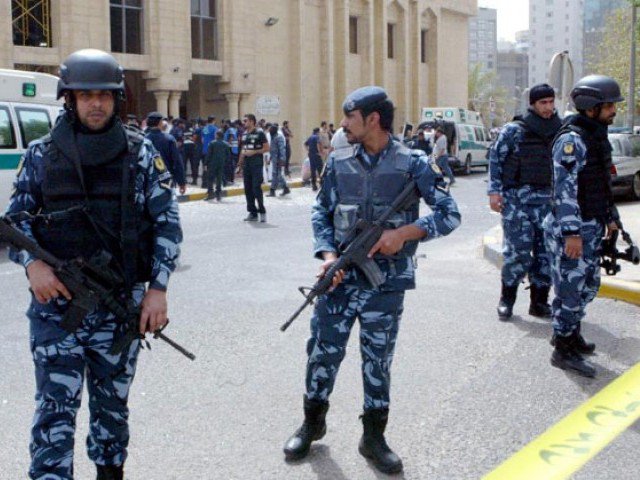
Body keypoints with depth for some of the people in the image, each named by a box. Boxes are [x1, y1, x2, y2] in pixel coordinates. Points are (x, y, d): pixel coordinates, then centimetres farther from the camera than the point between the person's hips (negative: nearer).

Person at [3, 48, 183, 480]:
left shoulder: (141, 153, 3)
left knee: (113, 405, 14)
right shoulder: (42, 155, 4)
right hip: (56, 304, -1)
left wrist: (158, 288, -6)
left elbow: (167, 220, 2)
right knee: (55, 410, -6)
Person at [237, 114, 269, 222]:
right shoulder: (244, 134, 14)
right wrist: (240, 165, 15)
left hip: (256, 165, -7)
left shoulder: (260, 133, -6)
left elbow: (267, 148, -7)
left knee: (256, 189, -10)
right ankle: (253, 213, 13)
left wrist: (254, 152, -16)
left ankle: (262, 212, 1)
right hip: (246, 165, 7)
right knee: (248, 190, 6)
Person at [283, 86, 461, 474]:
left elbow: (450, 214, -6)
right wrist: (327, 253, -9)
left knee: (379, 359, 8)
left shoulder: (412, 164, -6)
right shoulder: (338, 162, 3)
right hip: (340, 277, 2)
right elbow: (321, 213, 8)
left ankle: (374, 436, 24)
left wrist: (405, 232, -19)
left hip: (387, 282, -2)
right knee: (324, 351, 8)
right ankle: (313, 423, 30)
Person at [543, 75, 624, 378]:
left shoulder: (597, 137, 13)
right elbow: (565, 188, -24)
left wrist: (610, 217, 23)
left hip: (591, 227, 10)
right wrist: (572, 232, -27)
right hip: (570, 228, -10)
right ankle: (563, 350, 6)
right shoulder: (572, 140, -18)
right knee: (570, 287, -3)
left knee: (589, 284, 18)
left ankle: (570, 333, 33)